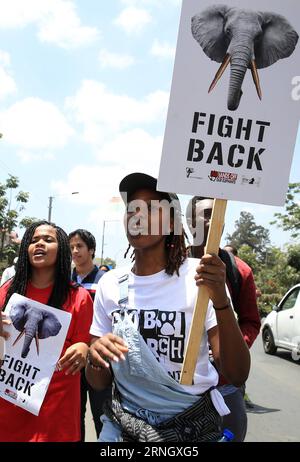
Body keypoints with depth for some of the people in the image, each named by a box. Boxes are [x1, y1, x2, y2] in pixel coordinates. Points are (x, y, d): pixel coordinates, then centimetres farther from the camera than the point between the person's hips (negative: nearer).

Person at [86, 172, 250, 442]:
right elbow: (99, 383, 0)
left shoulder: (198, 276, -14)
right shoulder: (110, 284, -4)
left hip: (193, 425, -2)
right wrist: (95, 355, -22)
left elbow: (238, 375, -18)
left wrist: (220, 299, -31)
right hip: (125, 424, 3)